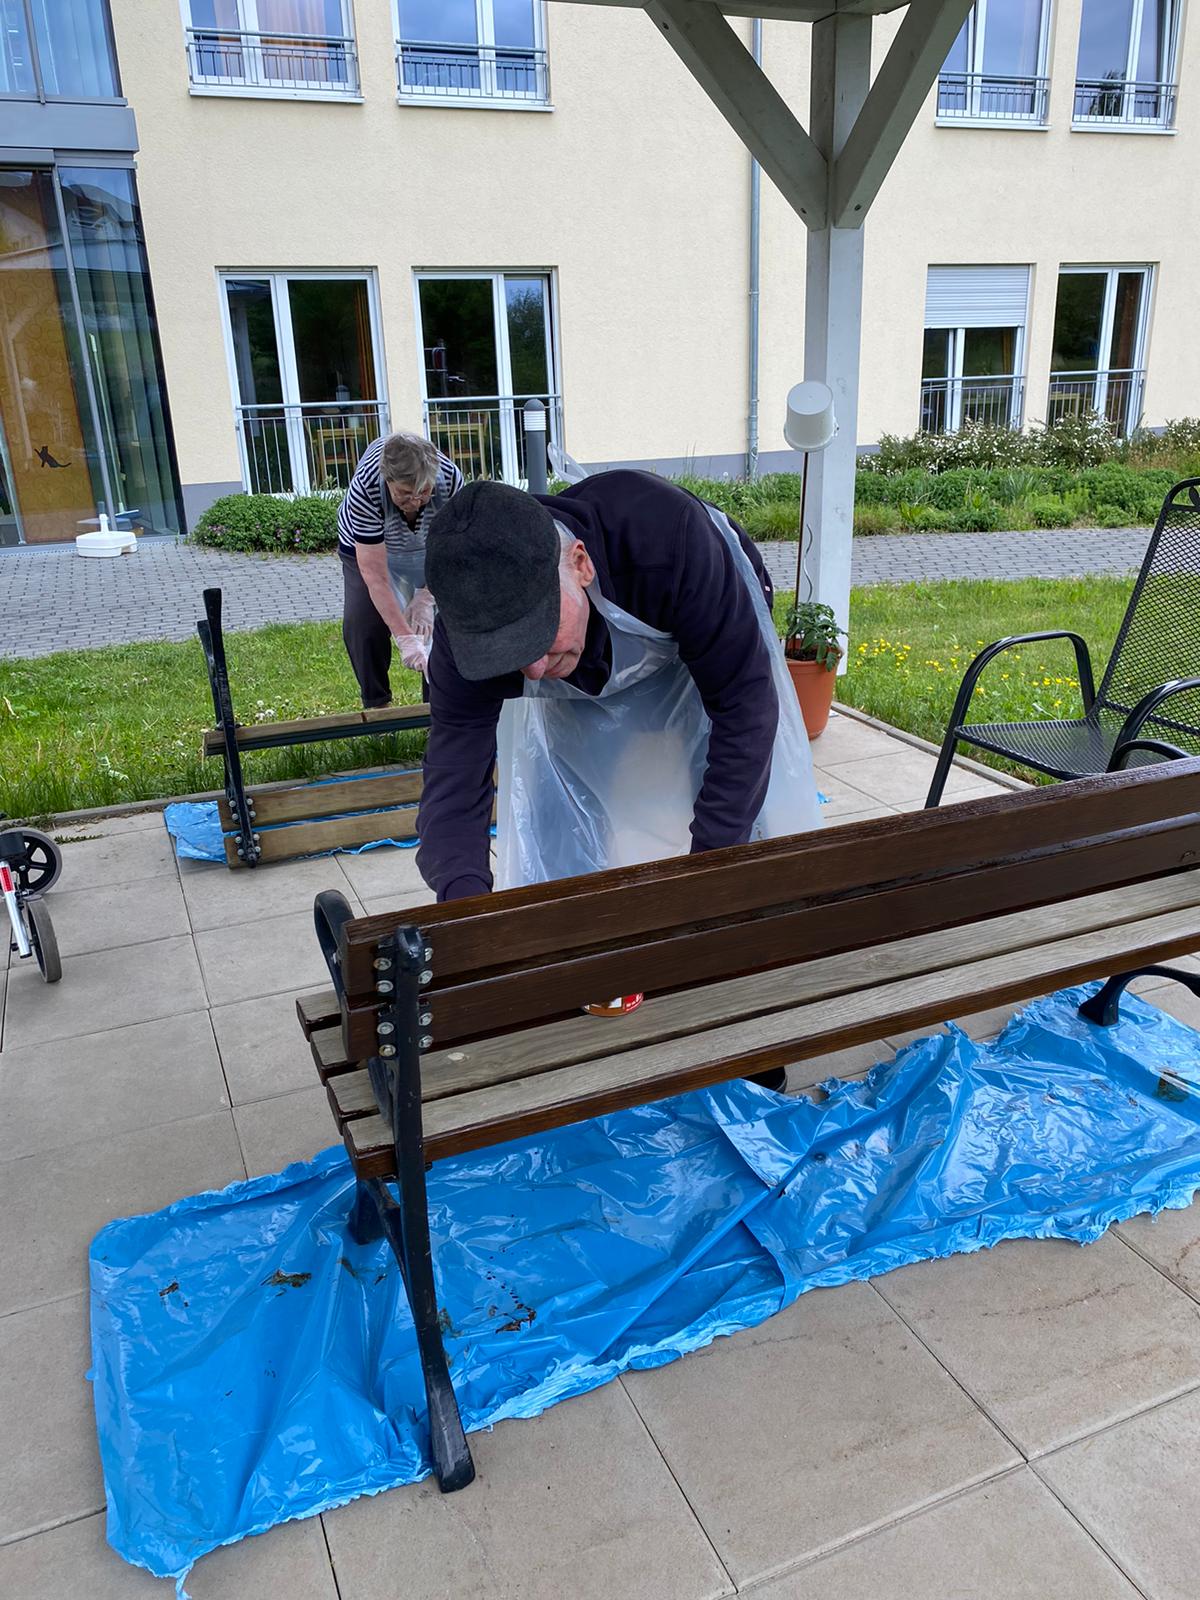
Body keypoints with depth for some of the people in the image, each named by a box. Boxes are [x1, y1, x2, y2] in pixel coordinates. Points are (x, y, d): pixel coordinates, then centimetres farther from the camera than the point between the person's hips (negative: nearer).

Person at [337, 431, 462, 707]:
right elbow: (375, 576, -40)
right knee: (362, 623, -16)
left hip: (427, 547, 2)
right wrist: (405, 638, -42)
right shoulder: (364, 489, -42)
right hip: (367, 547, -2)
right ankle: (376, 705, 1)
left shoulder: (451, 479, -36)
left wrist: (426, 598, -22)